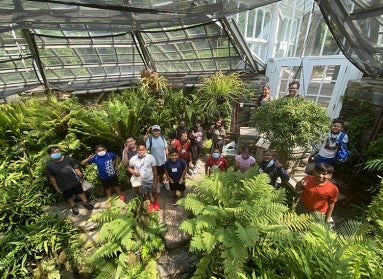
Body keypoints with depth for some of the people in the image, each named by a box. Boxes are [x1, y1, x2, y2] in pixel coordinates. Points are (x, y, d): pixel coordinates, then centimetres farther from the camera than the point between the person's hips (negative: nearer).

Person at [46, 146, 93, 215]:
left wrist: (80, 175, -12)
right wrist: (56, 188, -2)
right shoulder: (50, 165, -14)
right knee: (68, 197, 21)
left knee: (81, 192, 19)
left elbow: (75, 168, -3)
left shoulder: (68, 159, -12)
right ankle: (73, 207, 48)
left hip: (75, 181, 1)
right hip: (64, 186, -1)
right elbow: (52, 178, -6)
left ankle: (85, 202, 43)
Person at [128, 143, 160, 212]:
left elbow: (154, 171, -14)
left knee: (154, 192, 24)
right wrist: (133, 172, -21)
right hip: (140, 181, 1)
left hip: (150, 180, -1)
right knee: (146, 194, 25)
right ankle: (150, 204, 54)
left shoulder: (151, 157, -23)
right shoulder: (133, 159, -18)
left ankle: (156, 202, 55)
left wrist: (155, 182, -10)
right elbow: (130, 168, 1)